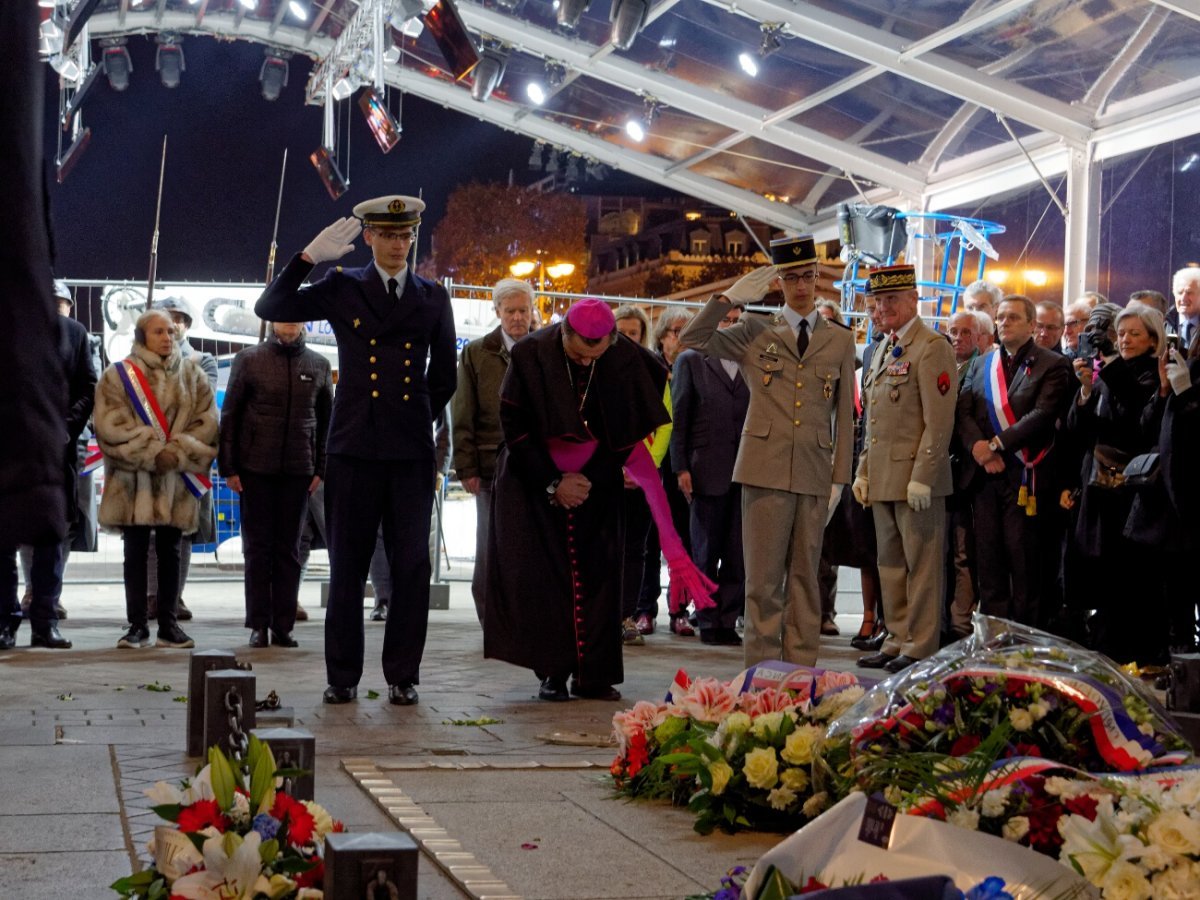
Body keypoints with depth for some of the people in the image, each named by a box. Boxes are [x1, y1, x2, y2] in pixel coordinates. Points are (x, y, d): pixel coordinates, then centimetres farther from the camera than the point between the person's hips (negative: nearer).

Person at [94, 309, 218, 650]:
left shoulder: (191, 374, 9)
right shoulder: (118, 375, 1)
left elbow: (206, 421, 2)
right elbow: (110, 425, -7)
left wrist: (177, 452, -12)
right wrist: (150, 454, -14)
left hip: (177, 480, 2)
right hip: (133, 479, -2)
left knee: (170, 551, 7)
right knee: (136, 552, 2)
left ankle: (168, 624, 13)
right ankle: (137, 625, 7)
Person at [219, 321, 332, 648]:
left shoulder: (319, 365, 8)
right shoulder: (249, 359, 2)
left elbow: (326, 420, 11)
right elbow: (229, 415, 2)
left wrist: (321, 468, 4)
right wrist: (228, 467, -3)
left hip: (298, 471, 2)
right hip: (256, 468, -2)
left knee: (289, 550, 5)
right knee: (258, 547, 3)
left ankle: (283, 625, 9)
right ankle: (259, 624, 8)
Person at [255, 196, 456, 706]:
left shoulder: (433, 298, 10)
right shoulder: (341, 290, 6)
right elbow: (269, 308, -1)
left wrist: (417, 421, 11)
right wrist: (309, 257, -10)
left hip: (412, 453, 1)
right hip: (353, 450, -1)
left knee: (411, 567, 1)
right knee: (347, 568, 3)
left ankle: (403, 676, 10)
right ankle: (342, 676, 12)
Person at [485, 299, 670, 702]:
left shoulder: (628, 361, -14)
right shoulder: (530, 355, -17)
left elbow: (635, 428, 1)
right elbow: (515, 427, -10)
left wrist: (593, 477, -2)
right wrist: (551, 484, -12)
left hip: (596, 484, 1)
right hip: (534, 483, -1)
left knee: (596, 576, -3)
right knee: (542, 577, -8)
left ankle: (594, 675, 1)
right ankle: (553, 672, -4)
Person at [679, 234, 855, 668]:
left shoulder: (840, 340, 12)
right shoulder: (754, 332, 9)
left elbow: (845, 415, 10)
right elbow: (692, 339, 0)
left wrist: (840, 478, 4)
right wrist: (730, 297, -4)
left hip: (815, 473, 1)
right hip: (766, 468, -1)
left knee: (805, 577, 6)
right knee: (764, 578, -2)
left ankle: (801, 670, 10)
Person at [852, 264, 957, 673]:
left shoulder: (932, 348, -9)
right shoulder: (883, 351, 19)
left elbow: (939, 421, -16)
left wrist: (921, 477, -20)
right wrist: (863, 472, 17)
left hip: (917, 477, -9)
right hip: (884, 479, 9)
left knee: (922, 564, -2)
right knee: (891, 564, 12)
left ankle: (921, 647, 2)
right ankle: (898, 639, 20)